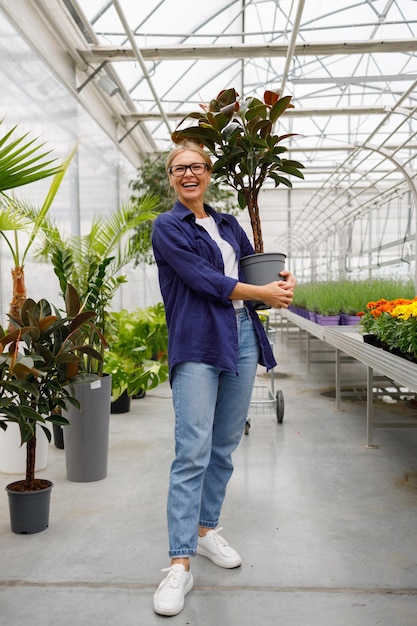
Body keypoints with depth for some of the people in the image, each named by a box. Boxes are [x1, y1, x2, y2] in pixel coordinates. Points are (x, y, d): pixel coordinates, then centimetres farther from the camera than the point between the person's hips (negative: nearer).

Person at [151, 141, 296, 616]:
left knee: (224, 447, 11)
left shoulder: (228, 224, 18)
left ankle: (206, 529, 27)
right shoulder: (167, 227, 0)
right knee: (192, 452, -11)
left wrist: (284, 281, -4)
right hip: (198, 344, -6)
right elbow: (203, 279, -11)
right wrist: (264, 293, -10)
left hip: (242, 340, 6)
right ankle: (180, 563, -5)